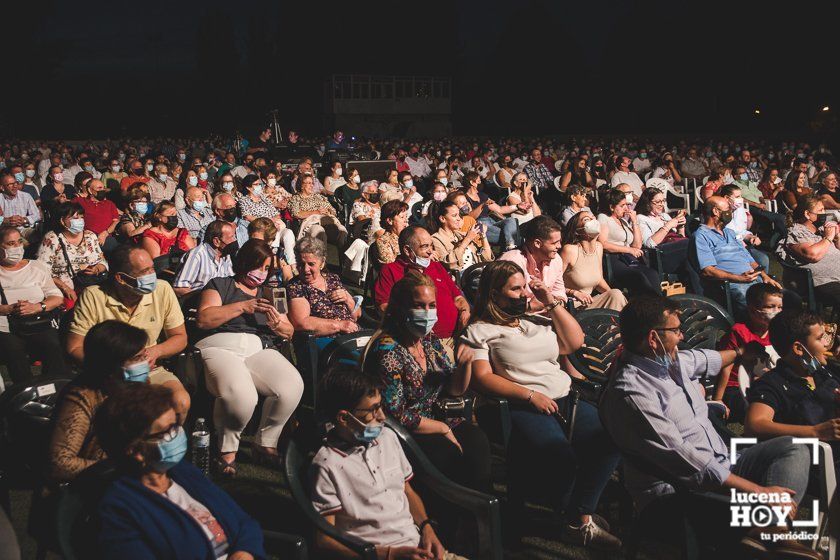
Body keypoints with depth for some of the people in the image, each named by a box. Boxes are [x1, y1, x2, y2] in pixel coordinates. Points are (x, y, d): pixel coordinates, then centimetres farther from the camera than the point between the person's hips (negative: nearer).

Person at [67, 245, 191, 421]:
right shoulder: (92, 297, -11)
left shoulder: (163, 290, -4)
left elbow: (180, 337, 6)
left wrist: (155, 351, -15)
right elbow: (74, 348, -6)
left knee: (181, 401, -26)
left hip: (150, 369, 3)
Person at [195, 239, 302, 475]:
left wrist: (278, 326, -2)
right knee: (241, 396, -37)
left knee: (292, 386, -28)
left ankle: (266, 444, -6)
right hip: (221, 348, -4)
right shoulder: (220, 285, 16)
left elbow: (289, 332, 23)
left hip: (260, 349, 4)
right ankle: (227, 448, -8)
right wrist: (242, 307, -6)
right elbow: (203, 320, -1)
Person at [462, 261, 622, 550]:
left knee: (610, 440, -21)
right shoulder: (479, 331, 6)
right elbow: (482, 377, -7)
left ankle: (579, 518, -13)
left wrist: (552, 303, 17)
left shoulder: (535, 322, 27)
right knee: (561, 458, -33)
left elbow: (575, 341, 25)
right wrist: (530, 396, -15)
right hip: (521, 407, -6)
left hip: (564, 398, 6)